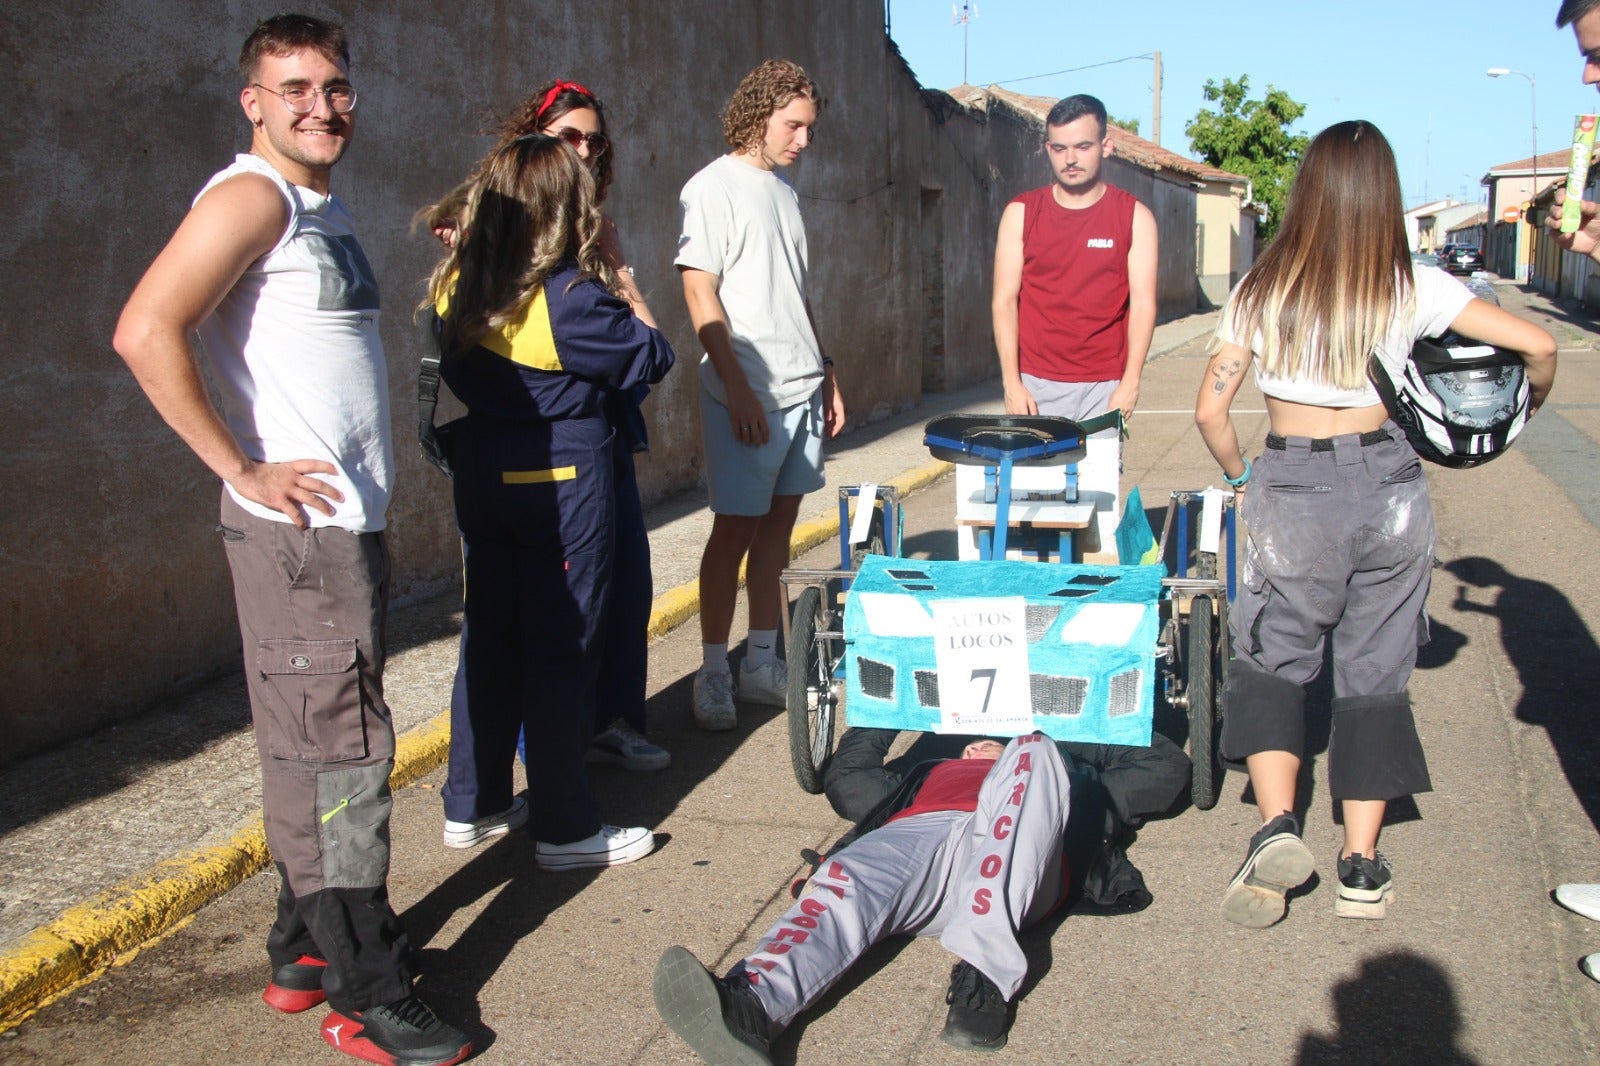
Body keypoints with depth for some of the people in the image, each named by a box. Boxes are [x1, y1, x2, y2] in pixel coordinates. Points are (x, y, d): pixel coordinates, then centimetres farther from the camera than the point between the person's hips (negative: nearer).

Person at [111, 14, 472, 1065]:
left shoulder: (328, 207, 17)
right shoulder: (252, 197, -11)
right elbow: (147, 333, -23)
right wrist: (244, 469, -19)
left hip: (351, 521, 9)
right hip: (297, 526, -9)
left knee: (312, 745, 15)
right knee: (339, 751, -5)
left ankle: (306, 951, 28)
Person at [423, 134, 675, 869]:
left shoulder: (454, 288, -1)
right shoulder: (571, 298, -19)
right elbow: (651, 359, -8)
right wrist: (624, 300, 7)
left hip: (481, 472, 6)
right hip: (563, 478, -6)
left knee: (487, 638, 16)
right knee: (560, 651, 2)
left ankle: (471, 806, 28)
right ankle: (565, 829, 11)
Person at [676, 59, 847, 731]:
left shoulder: (784, 191, 17)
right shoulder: (714, 188, -6)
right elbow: (700, 295, -12)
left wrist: (825, 370, 19)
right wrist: (738, 387, -17)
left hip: (802, 388, 7)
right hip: (748, 393, -7)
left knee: (778, 525, 10)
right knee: (736, 528, -3)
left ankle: (762, 663, 18)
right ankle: (713, 673, 7)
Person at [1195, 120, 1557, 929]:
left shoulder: (1264, 287, -4)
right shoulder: (1413, 287, -4)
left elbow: (1211, 410, -4)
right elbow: (1537, 344, -4)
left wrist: (1240, 477, 14)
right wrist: (1531, 400, 18)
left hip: (1293, 491, -1)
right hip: (1389, 487, 1)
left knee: (1270, 657, 14)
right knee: (1374, 672, 12)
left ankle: (1276, 825, -5)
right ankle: (1361, 865, 14)